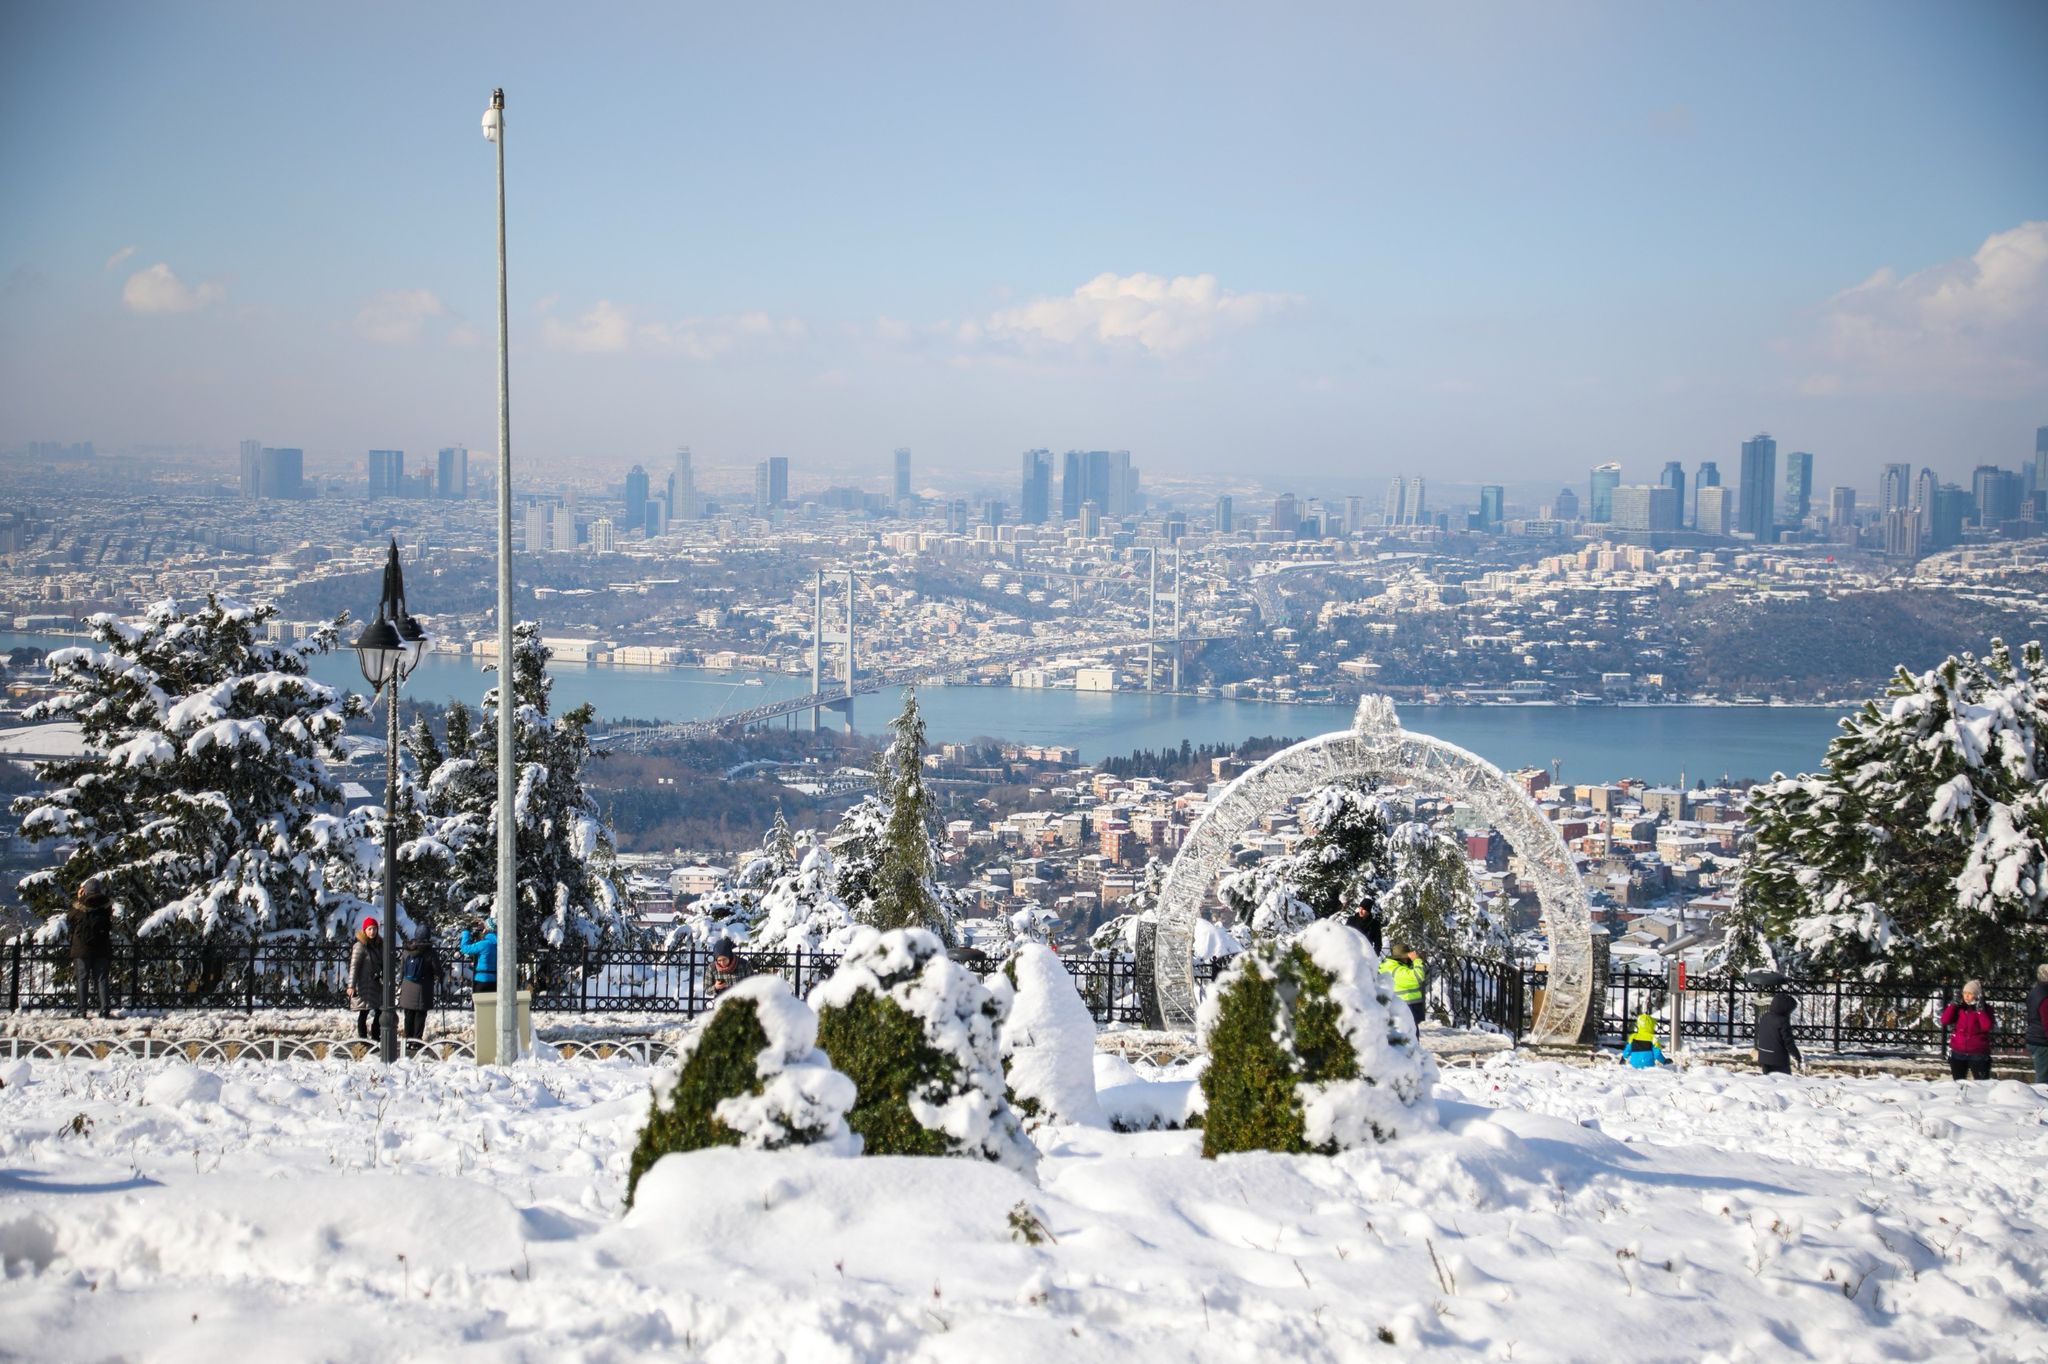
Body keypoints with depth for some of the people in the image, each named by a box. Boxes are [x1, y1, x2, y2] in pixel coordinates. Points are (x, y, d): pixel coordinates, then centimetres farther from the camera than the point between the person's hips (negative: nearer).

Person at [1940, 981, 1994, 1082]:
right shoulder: (1959, 1007, 4)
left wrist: (1980, 1010, -22)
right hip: (1958, 1053, 4)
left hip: (1978, 1054, -4)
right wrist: (1952, 1005, -11)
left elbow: (1987, 1027, -18)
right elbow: (1945, 1021, -5)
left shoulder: (1985, 1009, -4)